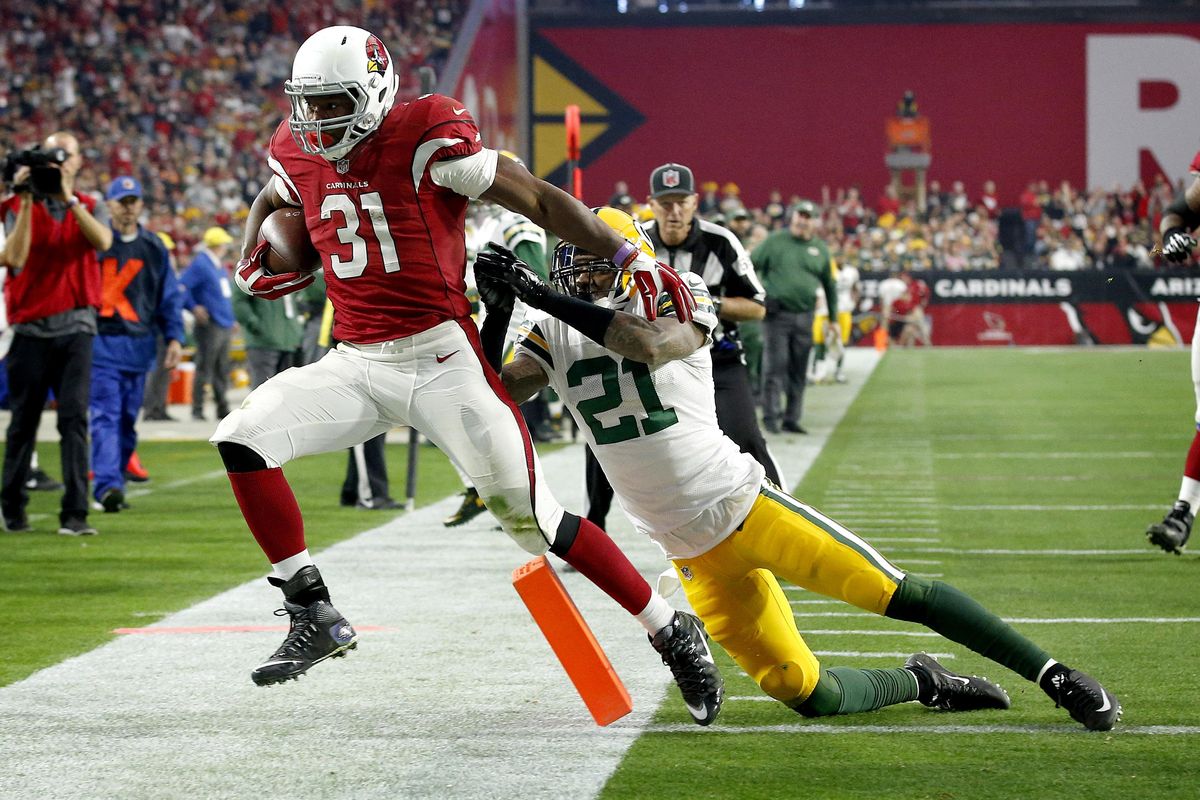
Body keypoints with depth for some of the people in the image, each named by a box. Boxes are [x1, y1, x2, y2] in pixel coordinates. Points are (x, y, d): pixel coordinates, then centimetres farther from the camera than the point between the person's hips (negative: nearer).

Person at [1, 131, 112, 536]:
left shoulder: (90, 208, 9)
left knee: (74, 418, -10)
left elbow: (103, 241, -14)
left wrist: (69, 198, -21)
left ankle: (75, 513, -12)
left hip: (75, 327, 0)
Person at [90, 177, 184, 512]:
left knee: (128, 419, 8)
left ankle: (116, 483, 17)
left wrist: (174, 337, 2)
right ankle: (106, 485, -23)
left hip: (140, 344, 4)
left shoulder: (155, 248, 11)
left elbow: (169, 296, 12)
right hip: (102, 342, -4)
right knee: (105, 415, -14)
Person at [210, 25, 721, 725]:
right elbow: (269, 201, 31)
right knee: (242, 441, -12)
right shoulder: (302, 155, 5)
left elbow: (540, 200, -12)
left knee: (532, 517, -9)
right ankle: (315, 619, -2)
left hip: (441, 359, -6)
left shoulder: (425, 142, -14)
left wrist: (634, 260, -16)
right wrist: (253, 262, 11)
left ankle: (673, 633, 7)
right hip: (357, 364, 6)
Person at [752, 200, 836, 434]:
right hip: (776, 315, -4)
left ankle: (792, 418, 14)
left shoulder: (820, 249, 11)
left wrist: (833, 318, 18)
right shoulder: (775, 241, 1)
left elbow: (829, 285, 19)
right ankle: (771, 415, -5)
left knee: (798, 371, 7)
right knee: (775, 365, -8)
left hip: (804, 317, 4)